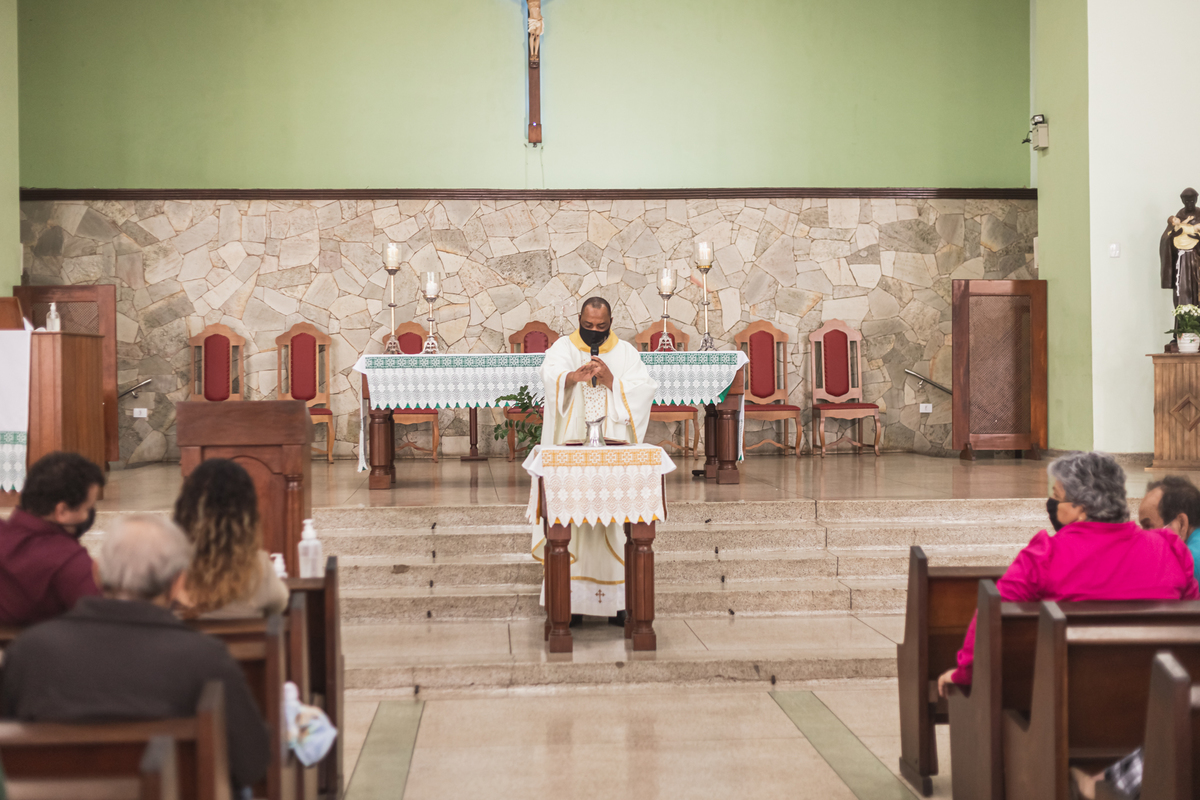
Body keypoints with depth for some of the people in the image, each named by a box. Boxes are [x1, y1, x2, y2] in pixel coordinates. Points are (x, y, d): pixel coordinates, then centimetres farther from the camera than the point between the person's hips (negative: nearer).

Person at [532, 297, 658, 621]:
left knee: (614, 523, -5)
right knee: (571, 521, -7)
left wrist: (611, 380, -12)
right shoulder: (563, 348, 8)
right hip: (571, 449, -1)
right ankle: (569, 599, -3)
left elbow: (645, 388, 1)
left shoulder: (626, 352, 13)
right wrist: (575, 376, -34)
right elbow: (551, 376, -14)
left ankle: (618, 599, -1)